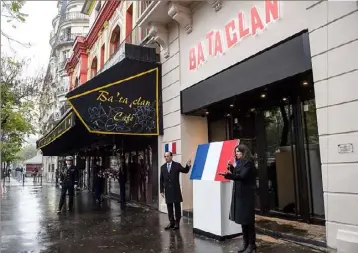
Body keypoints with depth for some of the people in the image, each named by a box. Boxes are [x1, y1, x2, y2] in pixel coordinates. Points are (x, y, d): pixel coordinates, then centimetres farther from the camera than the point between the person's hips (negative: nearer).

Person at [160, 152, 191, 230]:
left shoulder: (177, 165, -2)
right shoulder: (163, 167, 8)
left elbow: (185, 171, -2)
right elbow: (161, 179, 9)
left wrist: (188, 165, -22)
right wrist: (161, 190, 6)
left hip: (175, 190, -3)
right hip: (167, 190, 4)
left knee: (177, 206, 4)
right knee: (169, 207, 9)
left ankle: (177, 223, 15)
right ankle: (171, 222, 21)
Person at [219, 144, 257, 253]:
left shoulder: (248, 162, -12)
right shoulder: (239, 162, 15)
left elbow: (242, 176, -24)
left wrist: (228, 175, -34)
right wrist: (231, 167, 5)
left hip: (246, 194, -9)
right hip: (239, 193, 9)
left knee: (248, 219, -2)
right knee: (242, 218, 12)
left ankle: (252, 244, 9)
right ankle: (246, 242, 22)